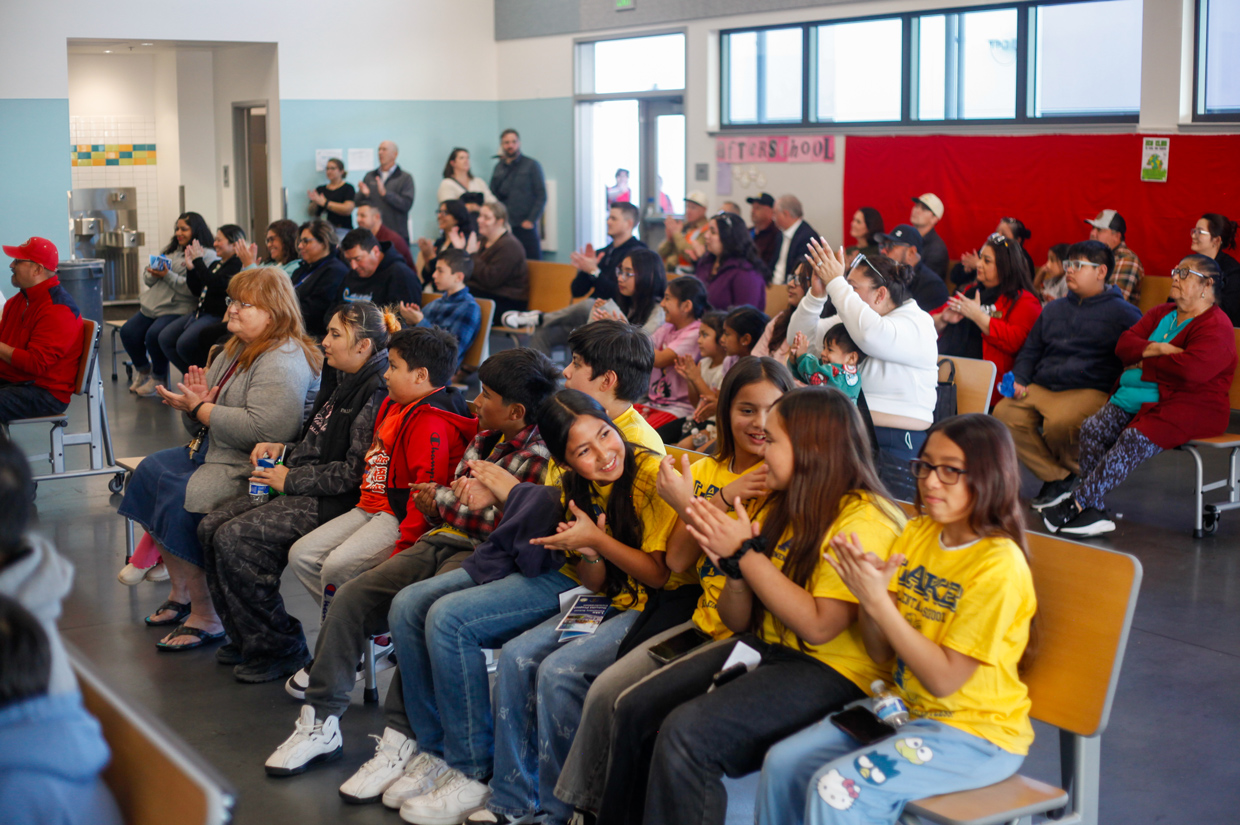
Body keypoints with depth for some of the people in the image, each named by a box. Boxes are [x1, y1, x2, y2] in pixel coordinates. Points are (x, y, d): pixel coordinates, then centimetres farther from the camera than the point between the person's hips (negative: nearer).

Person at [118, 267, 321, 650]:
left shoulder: (282, 363, -17)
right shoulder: (235, 350, 16)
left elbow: (260, 427, -30)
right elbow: (202, 427, 21)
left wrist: (199, 409, -19)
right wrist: (195, 401, -4)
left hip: (254, 467, -11)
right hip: (213, 450, 11)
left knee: (182, 497, -26)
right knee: (150, 471, 4)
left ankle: (206, 617, -14)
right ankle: (181, 592, 10)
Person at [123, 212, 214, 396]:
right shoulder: (170, 250, 21)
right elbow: (148, 280, 21)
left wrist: (168, 276, -18)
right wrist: (152, 273, -3)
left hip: (179, 308, -8)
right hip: (153, 304, 8)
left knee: (154, 335, -29)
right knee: (128, 332, -8)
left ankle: (158, 377, -3)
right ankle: (143, 369, 18)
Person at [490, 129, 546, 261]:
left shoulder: (531, 165, 3)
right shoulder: (498, 168, 14)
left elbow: (541, 196, -1)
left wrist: (531, 220, -10)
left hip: (525, 226, -3)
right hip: (502, 227, 3)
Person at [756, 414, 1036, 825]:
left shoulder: (999, 566, -18)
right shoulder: (917, 534, 3)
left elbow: (944, 679, -20)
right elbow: (882, 653, 4)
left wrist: (878, 601, -25)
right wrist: (866, 593, -16)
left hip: (975, 734, -7)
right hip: (904, 708, 7)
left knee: (837, 787, -25)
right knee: (783, 762, -7)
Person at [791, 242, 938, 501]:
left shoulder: (917, 324, -7)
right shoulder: (851, 319, 18)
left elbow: (870, 335, -28)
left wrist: (835, 283, -18)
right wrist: (817, 293, -1)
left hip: (896, 446, -6)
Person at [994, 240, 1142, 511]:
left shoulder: (1122, 313, 5)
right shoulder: (1053, 309, 25)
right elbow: (1030, 350, 29)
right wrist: (1019, 381, 10)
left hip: (1090, 391, -6)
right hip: (1041, 388, 6)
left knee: (1059, 422, -36)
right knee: (1004, 413, -21)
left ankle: (1077, 476, -3)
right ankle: (1056, 478, -11)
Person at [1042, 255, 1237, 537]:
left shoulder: (1216, 326, -6)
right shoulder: (1161, 314, 21)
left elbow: (1191, 369, -23)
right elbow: (1124, 344, 9)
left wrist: (1144, 365, -9)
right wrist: (1156, 350, -11)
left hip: (1189, 406, -8)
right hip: (1136, 398, 8)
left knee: (1134, 440, -32)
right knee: (1092, 428, -18)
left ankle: (1078, 502, -28)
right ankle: (1094, 512, -22)